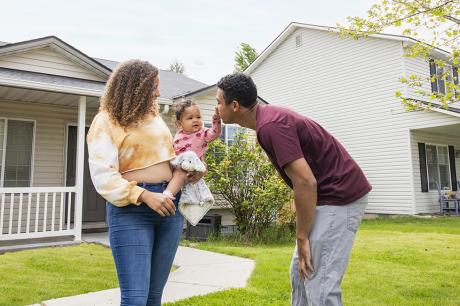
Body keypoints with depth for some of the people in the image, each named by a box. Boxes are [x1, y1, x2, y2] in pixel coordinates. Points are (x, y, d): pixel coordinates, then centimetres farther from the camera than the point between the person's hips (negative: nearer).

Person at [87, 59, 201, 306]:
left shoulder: (153, 115, 16)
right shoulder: (106, 121, -4)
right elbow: (103, 175, -14)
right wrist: (145, 196, -24)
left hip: (169, 203, 6)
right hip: (131, 208, -6)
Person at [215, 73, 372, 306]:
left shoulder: (270, 126, -23)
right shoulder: (269, 117, 8)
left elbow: (306, 183, -26)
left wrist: (301, 238, -15)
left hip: (340, 197, -10)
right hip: (327, 197, 10)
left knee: (319, 285, -7)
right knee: (300, 273, 15)